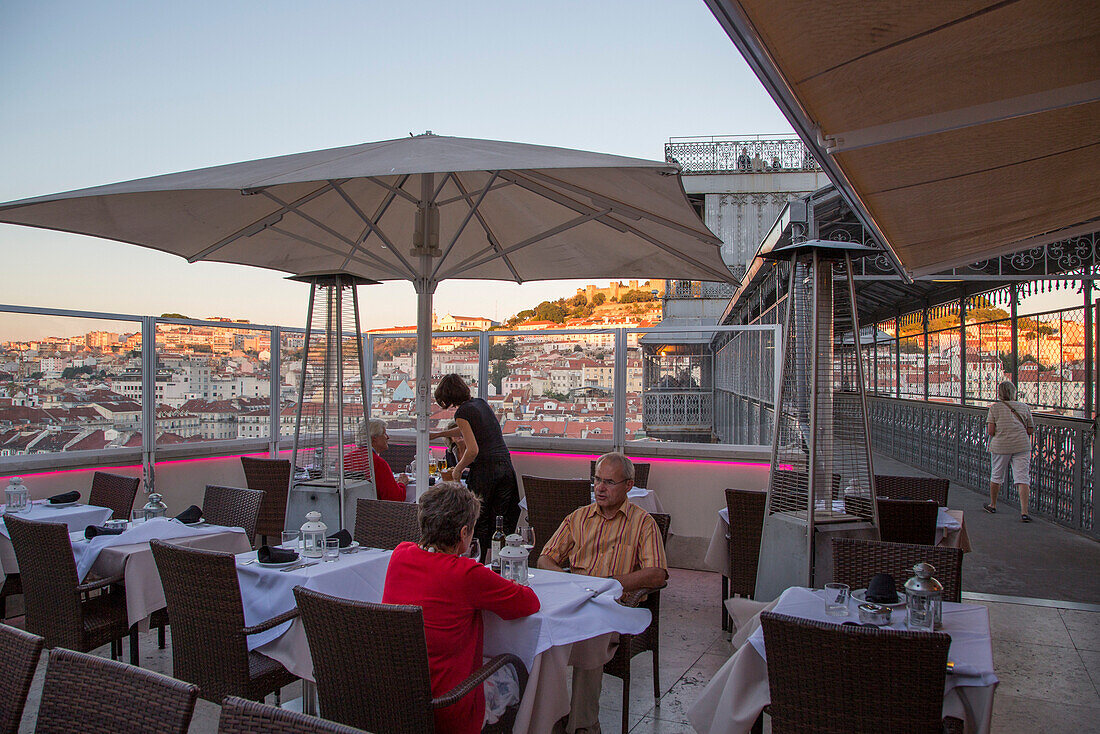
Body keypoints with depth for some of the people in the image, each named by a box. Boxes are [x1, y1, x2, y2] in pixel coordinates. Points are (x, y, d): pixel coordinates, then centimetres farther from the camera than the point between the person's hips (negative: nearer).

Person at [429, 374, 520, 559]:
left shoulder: (462, 412, -9)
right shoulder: (481, 403, 14)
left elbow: (473, 450, -17)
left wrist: (458, 469, -1)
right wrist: (438, 434, 38)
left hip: (484, 469, -7)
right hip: (505, 465, 7)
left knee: (480, 522, 7)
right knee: (503, 521, 11)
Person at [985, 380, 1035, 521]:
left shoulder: (995, 407, 0)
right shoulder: (1024, 407, 7)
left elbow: (990, 431, -7)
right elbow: (1031, 430, 8)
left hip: (1000, 446, -1)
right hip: (1022, 445, 1)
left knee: (997, 476, 14)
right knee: (1022, 478, -2)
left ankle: (992, 505, 30)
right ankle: (1024, 511, -11)